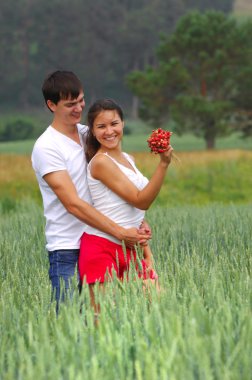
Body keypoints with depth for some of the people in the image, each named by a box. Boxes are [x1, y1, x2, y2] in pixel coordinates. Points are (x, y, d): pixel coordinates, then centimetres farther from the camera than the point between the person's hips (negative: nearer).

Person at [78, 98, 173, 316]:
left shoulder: (127, 160, 15)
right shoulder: (101, 161, -10)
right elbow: (141, 201, -14)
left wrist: (147, 252, 12)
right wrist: (164, 164, -20)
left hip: (129, 251, 8)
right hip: (102, 249, -8)